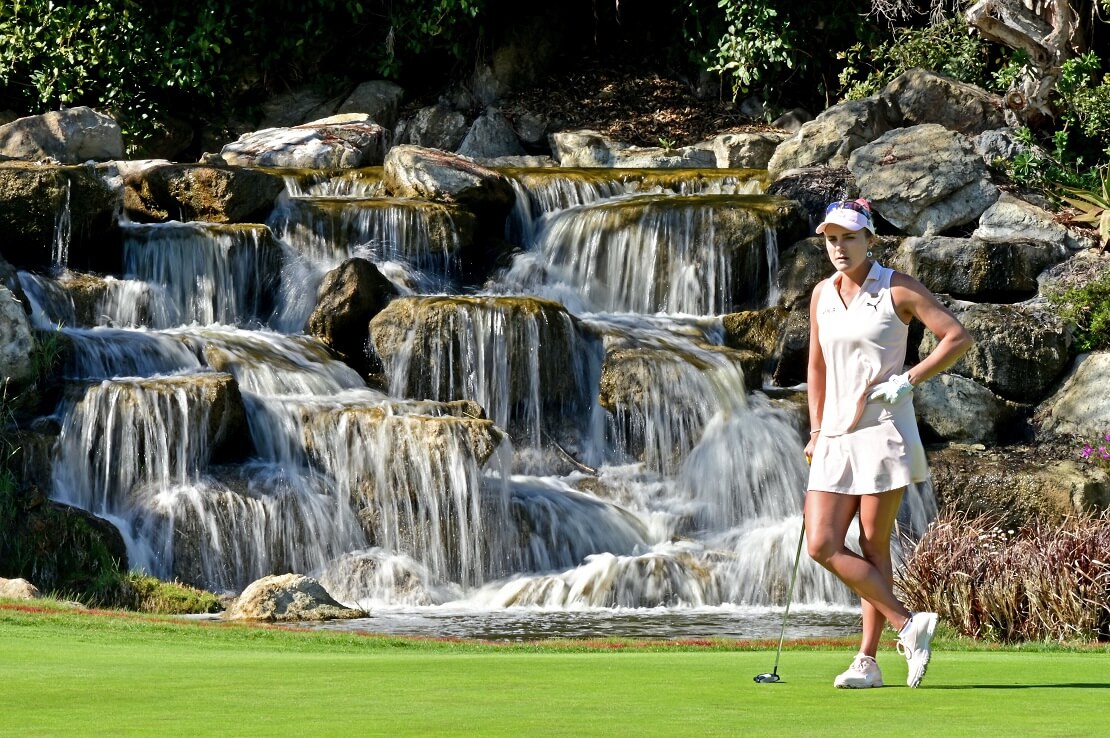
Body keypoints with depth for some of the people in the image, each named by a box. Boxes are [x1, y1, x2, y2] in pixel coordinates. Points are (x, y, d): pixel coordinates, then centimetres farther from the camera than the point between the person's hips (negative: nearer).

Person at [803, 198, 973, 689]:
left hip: (883, 432, -6)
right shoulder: (822, 295, 12)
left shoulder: (898, 289, -5)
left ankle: (868, 661, 2)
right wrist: (816, 432, 16)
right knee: (822, 545, -6)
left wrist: (908, 380, -14)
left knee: (873, 546, -4)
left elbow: (958, 338, -6)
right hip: (835, 437, 6)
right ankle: (908, 625, 2)